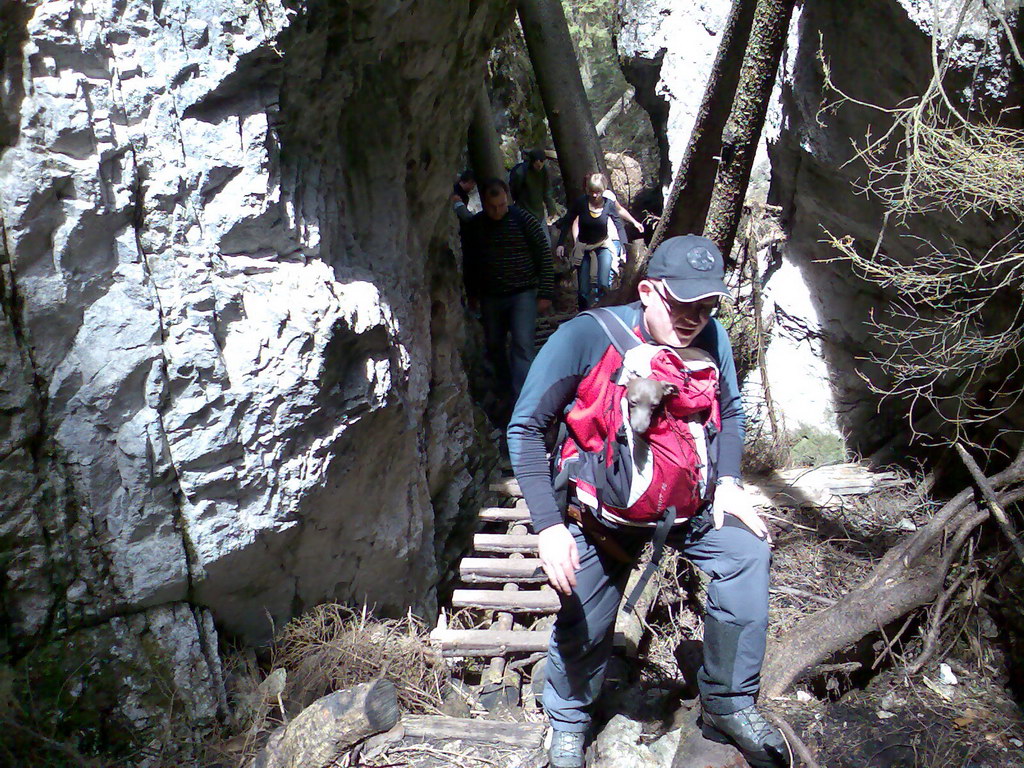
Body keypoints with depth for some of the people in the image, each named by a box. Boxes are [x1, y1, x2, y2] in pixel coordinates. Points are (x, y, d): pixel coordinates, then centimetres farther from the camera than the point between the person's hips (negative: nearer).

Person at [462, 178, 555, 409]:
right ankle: (504, 384, 39)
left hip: (523, 294, -4)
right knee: (493, 345, 15)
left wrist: (545, 294, -7)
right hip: (490, 297, 4)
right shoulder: (473, 227, -1)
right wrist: (472, 293, 17)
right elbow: (468, 263, 13)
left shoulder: (524, 221, -11)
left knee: (523, 346, -13)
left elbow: (544, 256, -6)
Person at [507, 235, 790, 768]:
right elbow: (525, 428, -20)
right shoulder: (586, 337, -24)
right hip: (600, 507, -3)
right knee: (583, 626, 5)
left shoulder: (711, 339, -12)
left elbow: (729, 411, 9)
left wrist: (726, 481, -7)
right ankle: (567, 724, 38)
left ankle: (728, 704, 6)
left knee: (746, 550, -14)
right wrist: (549, 526, -25)